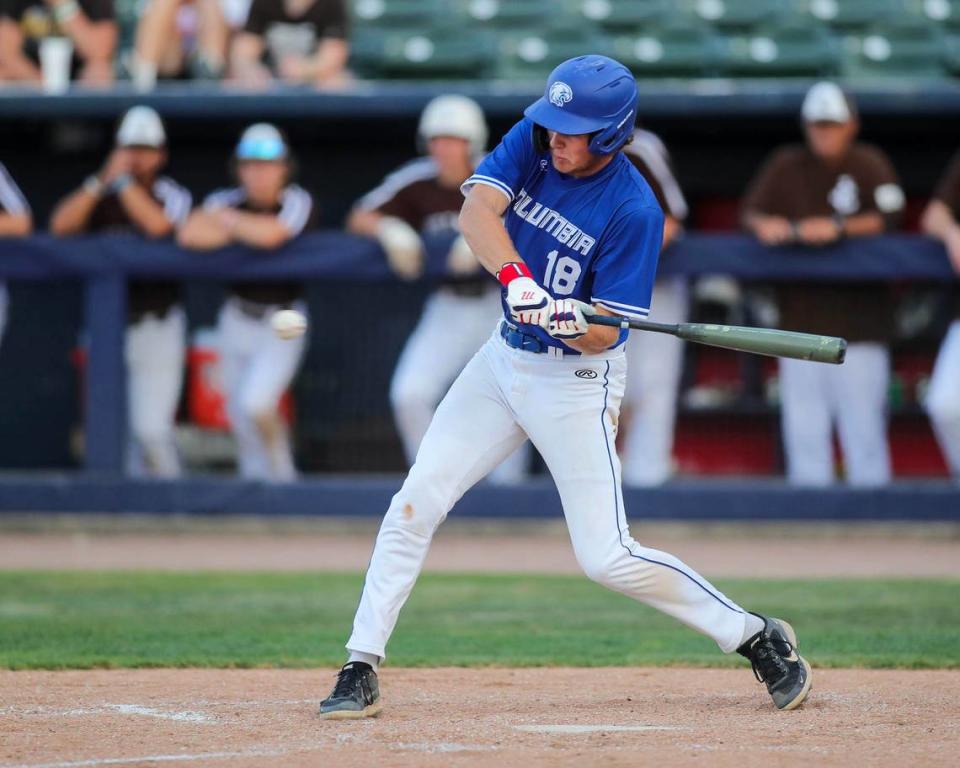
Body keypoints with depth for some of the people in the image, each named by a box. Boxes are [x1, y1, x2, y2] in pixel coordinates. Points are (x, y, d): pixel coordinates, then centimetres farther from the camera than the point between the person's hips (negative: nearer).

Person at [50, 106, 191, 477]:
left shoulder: (172, 195, -2)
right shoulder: (100, 195, 5)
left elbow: (158, 225, -24)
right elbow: (60, 226, -11)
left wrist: (125, 180, -16)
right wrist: (104, 179, -16)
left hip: (157, 325, -4)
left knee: (152, 428, -9)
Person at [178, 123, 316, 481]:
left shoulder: (298, 203, -13)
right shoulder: (228, 201, -4)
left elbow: (271, 234, -33)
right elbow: (189, 234, -21)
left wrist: (227, 221, -15)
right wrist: (245, 234, -24)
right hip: (237, 319, 5)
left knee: (257, 402, -19)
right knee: (238, 411, 12)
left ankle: (282, 475, 2)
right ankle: (255, 477, 31)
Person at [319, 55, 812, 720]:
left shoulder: (634, 210, -21)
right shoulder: (533, 142, -7)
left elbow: (601, 337, -20)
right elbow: (477, 208, -23)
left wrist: (575, 322, -42)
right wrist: (516, 277, -39)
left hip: (579, 378, -6)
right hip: (506, 359, 6)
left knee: (607, 558, -9)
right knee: (413, 507, -2)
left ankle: (758, 640, 6)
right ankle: (361, 673, 4)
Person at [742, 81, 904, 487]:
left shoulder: (869, 164, 2)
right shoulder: (786, 165, 10)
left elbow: (887, 218, -10)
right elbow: (750, 213, 5)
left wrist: (838, 228, -23)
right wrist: (766, 226, -17)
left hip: (859, 313, -3)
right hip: (800, 315, 3)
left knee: (863, 419, -5)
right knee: (802, 420, 4)